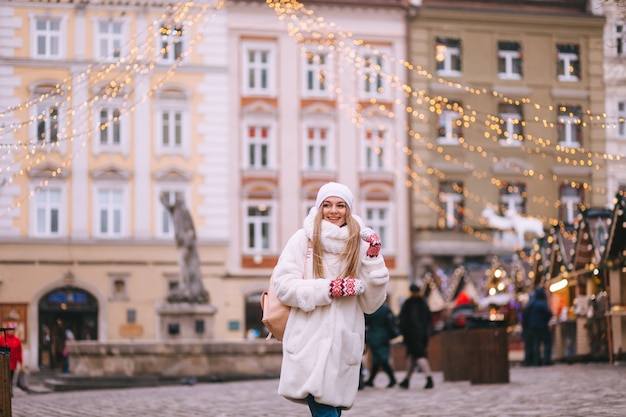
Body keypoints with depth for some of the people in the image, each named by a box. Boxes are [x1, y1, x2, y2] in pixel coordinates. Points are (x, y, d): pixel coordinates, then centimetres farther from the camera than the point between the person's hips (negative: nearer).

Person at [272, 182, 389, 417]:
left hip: (344, 345, 3)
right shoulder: (303, 239, 2)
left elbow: (371, 304, 5)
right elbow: (284, 287, -5)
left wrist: (373, 259, -5)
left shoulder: (360, 245, 8)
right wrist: (331, 289, -14)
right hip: (310, 344, -3)